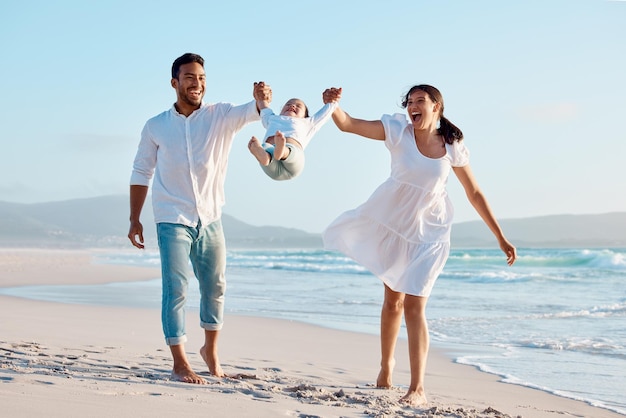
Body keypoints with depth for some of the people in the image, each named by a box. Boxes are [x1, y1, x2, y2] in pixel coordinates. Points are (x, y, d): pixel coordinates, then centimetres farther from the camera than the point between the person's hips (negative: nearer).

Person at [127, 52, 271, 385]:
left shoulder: (221, 117, 0)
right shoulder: (156, 127, 2)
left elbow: (251, 112, -20)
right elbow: (141, 173, 7)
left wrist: (262, 99, -44)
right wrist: (134, 220, 3)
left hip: (210, 219, 2)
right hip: (172, 220, -2)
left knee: (215, 287, 13)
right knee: (176, 289, -8)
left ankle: (210, 349, 34)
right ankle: (180, 364, -2)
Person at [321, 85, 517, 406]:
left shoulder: (453, 147, -6)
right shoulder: (398, 131, -9)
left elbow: (474, 194, 2)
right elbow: (347, 124, -17)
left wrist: (500, 238, 2)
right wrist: (333, 105, -39)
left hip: (427, 234, -1)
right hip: (391, 225, 1)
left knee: (414, 307, -10)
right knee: (393, 299, 14)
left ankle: (417, 389, -8)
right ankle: (386, 365, 36)